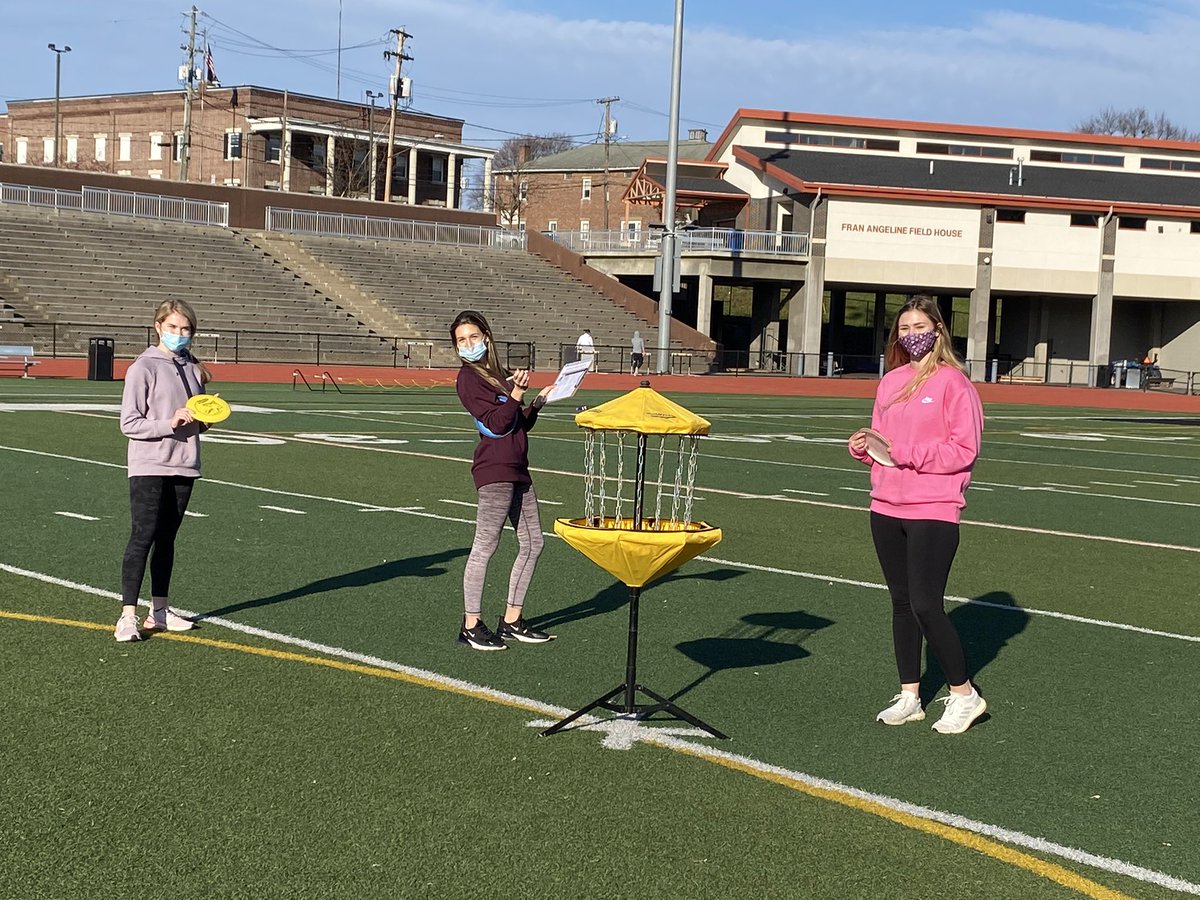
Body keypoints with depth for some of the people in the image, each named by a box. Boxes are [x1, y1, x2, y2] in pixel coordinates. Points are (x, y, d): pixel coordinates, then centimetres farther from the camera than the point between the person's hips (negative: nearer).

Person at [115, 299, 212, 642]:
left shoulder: (193, 368, 12)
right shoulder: (143, 368, -7)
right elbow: (129, 424, -11)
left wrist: (203, 419, 0)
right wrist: (169, 424, -21)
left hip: (183, 466, 6)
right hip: (149, 467, -6)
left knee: (166, 539, 12)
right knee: (143, 537, -12)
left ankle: (159, 611, 19)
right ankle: (128, 616, -11)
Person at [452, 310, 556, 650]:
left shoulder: (496, 376, 19)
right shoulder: (469, 379, -6)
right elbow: (495, 425, -15)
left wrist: (536, 403, 7)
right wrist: (517, 393, -19)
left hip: (517, 469, 9)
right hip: (495, 471, -9)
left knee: (532, 544, 10)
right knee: (485, 545, -6)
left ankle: (512, 621, 18)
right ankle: (471, 625, 0)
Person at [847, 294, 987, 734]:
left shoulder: (953, 381, -7)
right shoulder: (890, 381, 13)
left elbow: (964, 449, -13)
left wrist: (905, 451, -17)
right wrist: (863, 446, -1)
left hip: (934, 511, -7)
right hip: (887, 508, 7)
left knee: (926, 606, -9)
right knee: (901, 603, 11)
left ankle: (964, 695, 8)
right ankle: (909, 697, 21)